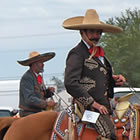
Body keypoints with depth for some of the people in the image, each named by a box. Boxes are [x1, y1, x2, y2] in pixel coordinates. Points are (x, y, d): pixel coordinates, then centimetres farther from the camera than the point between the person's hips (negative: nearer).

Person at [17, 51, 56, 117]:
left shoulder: (39, 77, 14)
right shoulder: (26, 78, -14)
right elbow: (29, 99, -23)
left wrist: (48, 91, 1)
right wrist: (46, 103, -28)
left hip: (38, 112, 9)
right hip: (28, 113, -9)